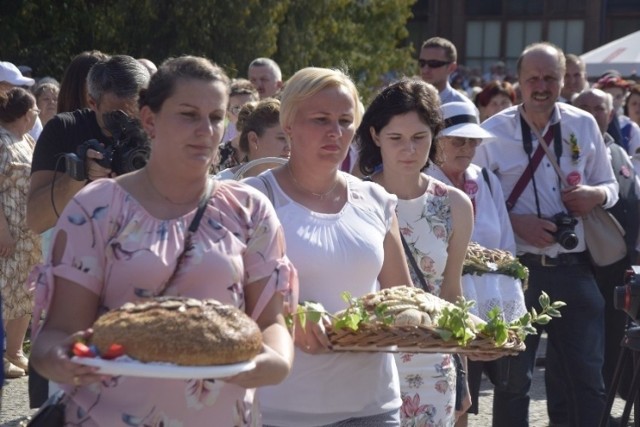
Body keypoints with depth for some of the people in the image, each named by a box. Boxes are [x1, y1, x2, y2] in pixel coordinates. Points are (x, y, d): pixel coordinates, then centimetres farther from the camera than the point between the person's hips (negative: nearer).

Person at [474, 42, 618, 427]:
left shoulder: (584, 126, 5)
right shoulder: (493, 133, -4)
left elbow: (611, 187, 14)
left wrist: (596, 195, -9)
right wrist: (516, 223, -17)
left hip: (574, 269, 3)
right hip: (518, 269, -2)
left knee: (589, 379, 7)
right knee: (514, 379, 8)